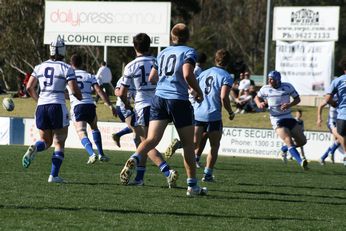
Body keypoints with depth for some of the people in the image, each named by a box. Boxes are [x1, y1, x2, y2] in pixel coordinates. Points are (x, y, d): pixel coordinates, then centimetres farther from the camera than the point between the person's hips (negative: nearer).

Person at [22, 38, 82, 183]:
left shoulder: (40, 67, 10)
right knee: (59, 143, 9)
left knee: (46, 141, 18)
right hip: (57, 106, -4)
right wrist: (81, 98, 15)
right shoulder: (66, 69, -3)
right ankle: (54, 175, 0)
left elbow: (29, 87, 10)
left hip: (41, 106, 4)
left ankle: (34, 148, -16)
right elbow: (74, 91, -8)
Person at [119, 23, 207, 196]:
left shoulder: (163, 53, 16)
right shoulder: (188, 52, -1)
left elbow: (152, 78, 20)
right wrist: (198, 92, -3)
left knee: (152, 139, -6)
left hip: (159, 98, 4)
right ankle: (192, 185, 11)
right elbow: (187, 74, -17)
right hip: (179, 100, -4)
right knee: (187, 143, 8)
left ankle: (134, 159, -37)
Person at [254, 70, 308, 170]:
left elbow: (297, 99, 7)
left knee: (302, 141, 4)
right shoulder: (265, 89, 1)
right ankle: (301, 162, -33)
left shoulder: (287, 87, -1)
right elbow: (257, 98, 18)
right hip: (277, 121, -3)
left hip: (289, 118, 3)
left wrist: (290, 104, -14)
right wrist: (259, 104, -5)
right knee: (288, 141, -22)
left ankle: (285, 149, 29)